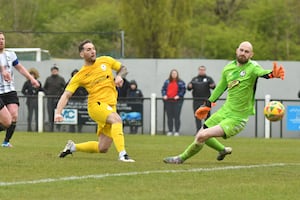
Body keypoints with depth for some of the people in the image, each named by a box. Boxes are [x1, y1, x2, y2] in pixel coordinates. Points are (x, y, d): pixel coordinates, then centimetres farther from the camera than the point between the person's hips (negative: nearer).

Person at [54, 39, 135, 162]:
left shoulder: (105, 61, 8)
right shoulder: (80, 76, -1)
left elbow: (123, 68, 23)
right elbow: (66, 95, -4)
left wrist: (119, 76, 0)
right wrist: (58, 113, -19)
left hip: (111, 106, 5)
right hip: (96, 105, -5)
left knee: (102, 149, 3)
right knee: (117, 119, -36)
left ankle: (73, 147, 26)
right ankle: (122, 154, -45)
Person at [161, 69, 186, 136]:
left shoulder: (180, 82, 2)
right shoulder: (167, 82, 12)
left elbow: (183, 89, -1)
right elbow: (163, 89, 13)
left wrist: (179, 96, -13)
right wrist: (164, 95, -3)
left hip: (177, 101, -4)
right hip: (168, 101, 4)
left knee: (176, 116, -5)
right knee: (169, 117, 5)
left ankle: (177, 131, -3)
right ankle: (170, 131, 10)